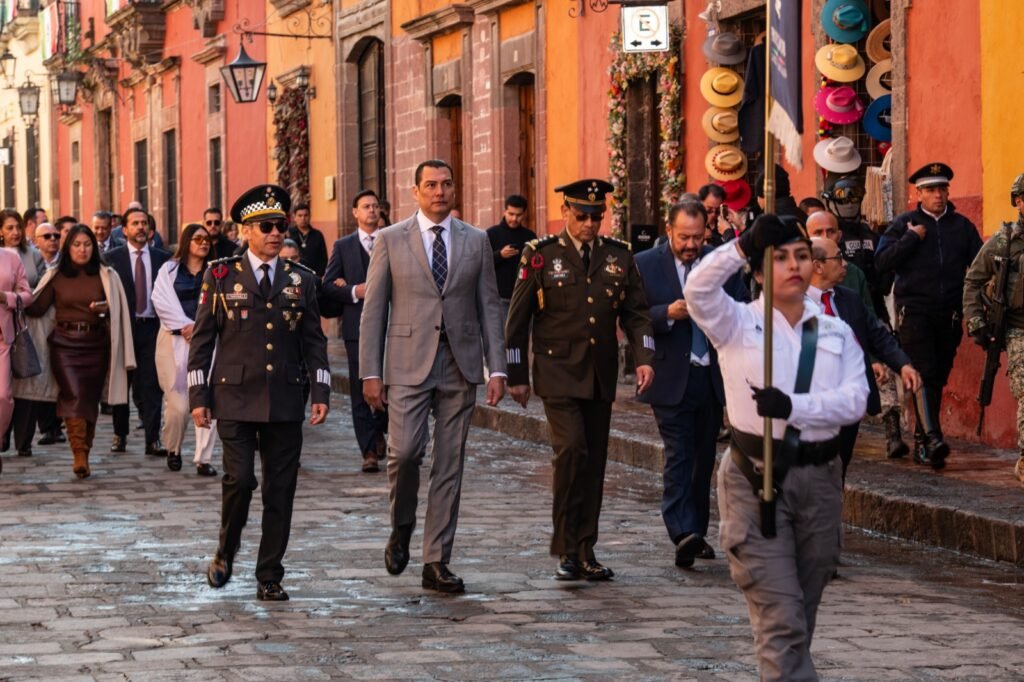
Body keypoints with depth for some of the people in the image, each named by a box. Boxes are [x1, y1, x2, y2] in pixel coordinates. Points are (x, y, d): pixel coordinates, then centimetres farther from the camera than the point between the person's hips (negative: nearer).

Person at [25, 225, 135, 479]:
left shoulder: (106, 276, 6)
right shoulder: (56, 277, 6)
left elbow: (119, 309, 6)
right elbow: (37, 308, 1)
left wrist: (106, 308, -14)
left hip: (96, 344, 2)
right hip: (64, 343, -2)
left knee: (90, 399, 5)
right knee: (74, 395, -17)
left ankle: (83, 455, 17)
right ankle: (80, 455, -23)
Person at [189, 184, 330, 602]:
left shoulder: (301, 280, 10)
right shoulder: (221, 275, 3)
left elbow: (314, 342, 13)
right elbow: (202, 339, 4)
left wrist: (321, 392, 2)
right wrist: (199, 396, -1)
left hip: (285, 401, 3)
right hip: (235, 398, -2)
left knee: (280, 490, 2)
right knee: (240, 479, -13)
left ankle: (270, 578, 10)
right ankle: (226, 552, 14)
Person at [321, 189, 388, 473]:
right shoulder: (343, 246, 8)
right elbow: (328, 286, 3)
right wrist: (354, 291, -14)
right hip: (357, 326, -1)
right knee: (361, 390, -3)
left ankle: (379, 431, 26)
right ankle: (369, 451, -1)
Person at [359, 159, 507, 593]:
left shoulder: (475, 241, 9)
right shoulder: (391, 240, 4)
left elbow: (489, 307, 9)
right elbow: (373, 309, 2)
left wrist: (497, 368, 1)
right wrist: (370, 372, -4)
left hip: (460, 366, 2)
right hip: (408, 364, -2)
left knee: (450, 465, 3)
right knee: (405, 451, -15)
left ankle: (436, 563, 8)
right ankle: (402, 527, 14)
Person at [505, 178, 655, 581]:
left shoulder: (619, 257, 8)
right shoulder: (541, 255, -2)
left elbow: (636, 313, 10)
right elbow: (518, 319, 2)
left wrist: (644, 358, -6)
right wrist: (517, 375, 0)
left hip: (601, 377, 4)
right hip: (558, 373, -4)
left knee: (594, 462, 6)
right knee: (571, 450, -18)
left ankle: (585, 551, 14)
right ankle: (566, 549, -9)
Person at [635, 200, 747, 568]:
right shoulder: (645, 265, -2)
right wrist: (668, 314, -21)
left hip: (711, 376, 4)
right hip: (671, 378, -4)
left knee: (704, 458, 12)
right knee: (679, 456, -13)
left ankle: (697, 532, 22)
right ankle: (683, 534, -20)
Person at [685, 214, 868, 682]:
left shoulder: (836, 332, 9)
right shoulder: (738, 323, 1)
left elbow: (856, 399, -6)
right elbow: (698, 289, -20)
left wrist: (793, 407, -21)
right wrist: (744, 245, -29)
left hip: (819, 478, 4)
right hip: (755, 478, -4)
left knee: (802, 616, 14)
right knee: (780, 619, -11)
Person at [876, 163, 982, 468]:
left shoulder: (962, 226, 12)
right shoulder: (905, 223, 6)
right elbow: (881, 262, -2)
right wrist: (912, 238, -8)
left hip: (950, 314, 3)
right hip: (914, 309, -3)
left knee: (938, 377, 7)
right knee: (923, 374, -16)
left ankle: (921, 440, 17)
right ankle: (932, 438, -25)